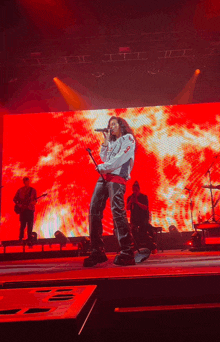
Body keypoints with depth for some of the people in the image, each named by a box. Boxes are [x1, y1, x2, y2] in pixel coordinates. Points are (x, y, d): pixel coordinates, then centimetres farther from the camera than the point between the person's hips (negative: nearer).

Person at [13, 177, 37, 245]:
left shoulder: (33, 190, 8)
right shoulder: (20, 190, 8)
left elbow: (35, 199, 9)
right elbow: (15, 199, 11)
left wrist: (34, 202, -12)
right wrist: (18, 204, -4)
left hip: (30, 209, 0)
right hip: (22, 209, 0)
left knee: (30, 225, -5)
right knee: (22, 224, 2)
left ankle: (29, 239, -1)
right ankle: (20, 238, 21)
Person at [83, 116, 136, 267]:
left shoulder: (128, 138, 8)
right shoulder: (112, 142, 31)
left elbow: (122, 157, -7)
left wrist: (104, 167, -10)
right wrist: (106, 142, 19)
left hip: (117, 177, -8)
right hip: (104, 177, 8)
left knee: (117, 211, -19)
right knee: (94, 210, -5)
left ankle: (127, 253, -19)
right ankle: (97, 251, -3)